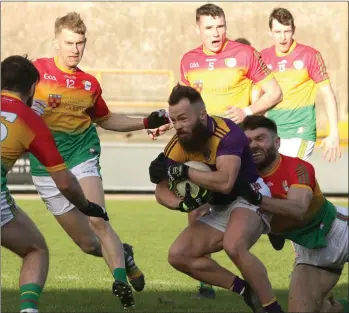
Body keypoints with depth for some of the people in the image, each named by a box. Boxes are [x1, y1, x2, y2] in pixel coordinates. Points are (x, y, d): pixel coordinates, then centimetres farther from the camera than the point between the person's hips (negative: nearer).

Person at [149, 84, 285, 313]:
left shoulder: (227, 133, -28)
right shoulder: (177, 147, -9)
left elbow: (225, 182, -41)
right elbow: (161, 191, -3)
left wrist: (182, 171, -36)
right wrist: (182, 204, -25)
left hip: (250, 198, -8)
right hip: (218, 210, 8)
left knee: (234, 247, -36)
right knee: (178, 256, -4)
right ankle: (246, 290, 3)